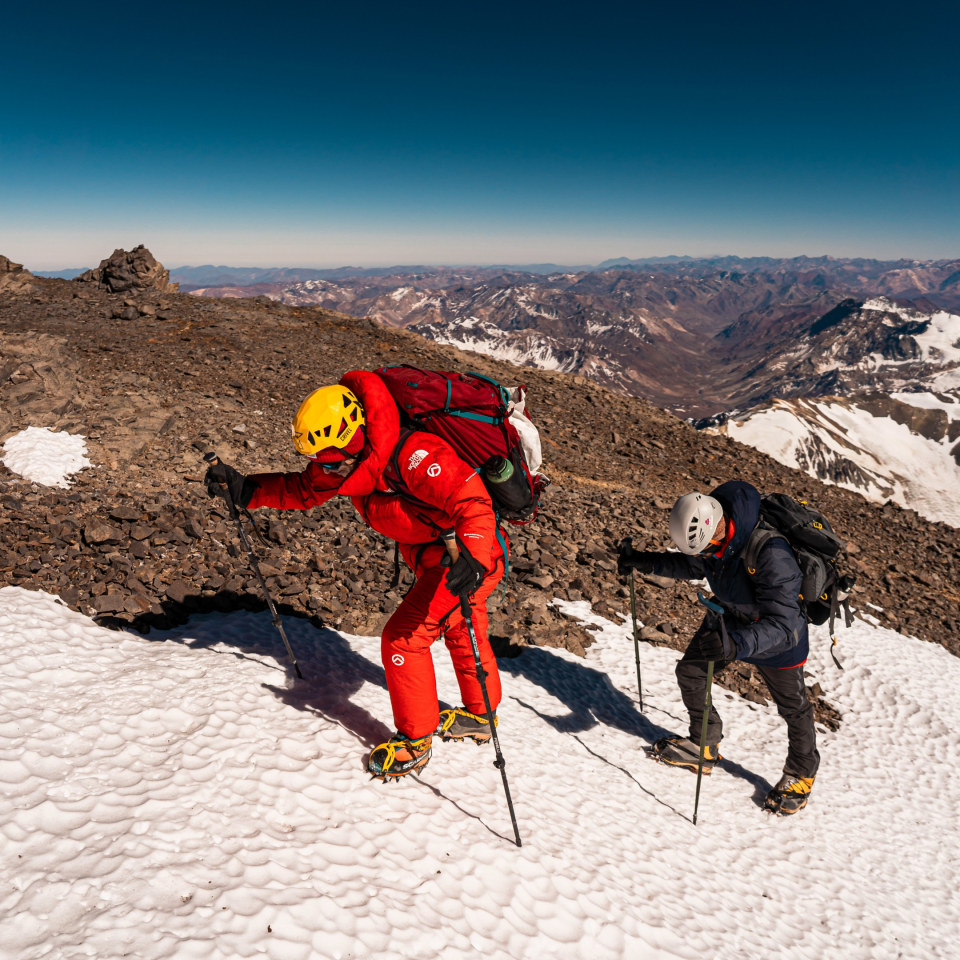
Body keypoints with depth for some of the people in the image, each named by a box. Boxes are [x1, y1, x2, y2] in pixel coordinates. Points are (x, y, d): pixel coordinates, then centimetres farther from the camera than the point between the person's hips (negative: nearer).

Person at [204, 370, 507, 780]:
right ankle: (479, 717, 48)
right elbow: (303, 489, 5)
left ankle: (415, 742, 11)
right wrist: (245, 489, -6)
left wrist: (472, 559, -54)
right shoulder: (351, 461, -7)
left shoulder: (411, 456, -34)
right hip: (440, 558, 10)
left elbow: (473, 502, -39)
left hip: (473, 559, -10)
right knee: (461, 632, 25)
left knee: (402, 638, -8)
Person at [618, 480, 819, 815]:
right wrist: (647, 562, -8)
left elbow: (781, 624, -42)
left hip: (780, 635, -6)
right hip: (728, 619, 6)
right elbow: (693, 566, 3)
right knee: (690, 671, 10)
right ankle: (705, 745, 31)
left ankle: (801, 774, 39)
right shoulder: (710, 535, -21)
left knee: (792, 706, 12)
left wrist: (735, 644, -57)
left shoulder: (772, 555, -43)